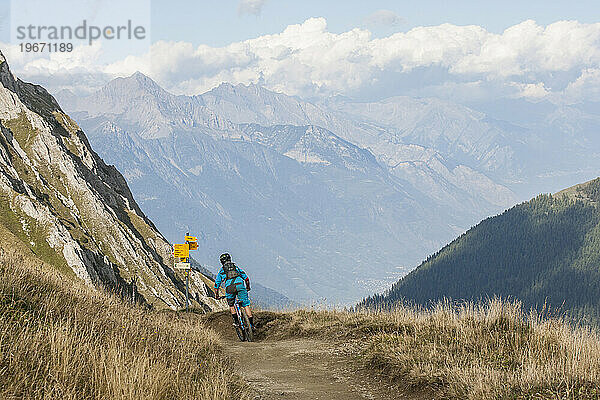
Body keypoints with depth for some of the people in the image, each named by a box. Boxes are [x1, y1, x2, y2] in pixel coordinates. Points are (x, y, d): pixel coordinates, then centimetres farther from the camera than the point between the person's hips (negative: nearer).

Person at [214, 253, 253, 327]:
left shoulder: (221, 270, 26)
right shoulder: (236, 267, 28)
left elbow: (217, 284, 29)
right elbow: (246, 278, 25)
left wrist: (217, 294, 42)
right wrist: (248, 287, 41)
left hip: (229, 288, 0)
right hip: (240, 285, 1)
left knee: (231, 305, 24)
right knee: (246, 305, 8)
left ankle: (236, 321, 14)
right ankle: (251, 323, 0)